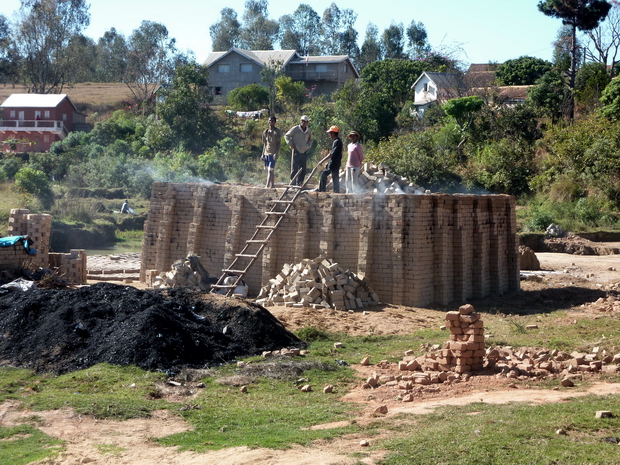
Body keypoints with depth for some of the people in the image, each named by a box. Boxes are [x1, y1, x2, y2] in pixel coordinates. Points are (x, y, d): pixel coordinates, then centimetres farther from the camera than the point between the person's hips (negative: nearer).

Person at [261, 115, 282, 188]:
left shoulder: (277, 132, -3)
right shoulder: (265, 131, 14)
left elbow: (278, 143, -8)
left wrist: (276, 153, -18)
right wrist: (263, 154, 12)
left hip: (273, 154, -6)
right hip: (266, 153, 6)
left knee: (270, 170, -13)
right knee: (270, 171, 10)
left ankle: (267, 185, -18)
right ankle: (272, 185, 16)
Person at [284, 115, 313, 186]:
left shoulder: (309, 131, 10)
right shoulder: (295, 129, -3)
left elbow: (310, 140, 28)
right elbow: (286, 136, 4)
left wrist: (308, 146, 10)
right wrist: (290, 144, -4)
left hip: (304, 152, 4)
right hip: (296, 151, -4)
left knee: (302, 170, 3)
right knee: (294, 169, -4)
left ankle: (299, 184, 10)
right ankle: (293, 184, 0)